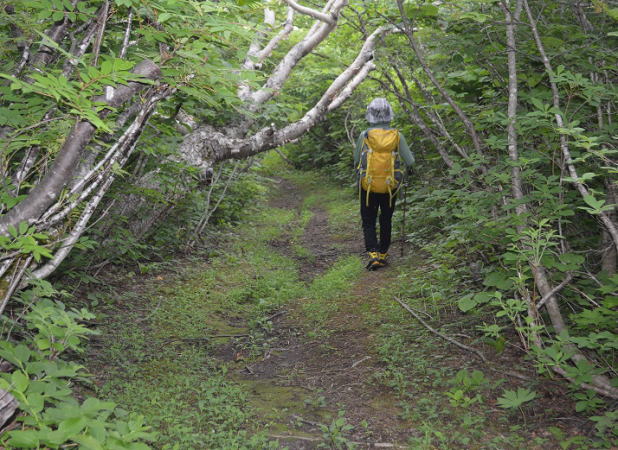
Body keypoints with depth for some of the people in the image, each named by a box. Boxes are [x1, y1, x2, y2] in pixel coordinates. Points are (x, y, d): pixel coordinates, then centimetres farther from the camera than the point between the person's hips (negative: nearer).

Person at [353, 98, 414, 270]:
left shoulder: (364, 136, -9)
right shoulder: (397, 136, -7)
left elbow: (356, 161, 1)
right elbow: (410, 162, -6)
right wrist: (407, 168, 16)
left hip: (368, 186, -1)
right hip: (390, 186, 1)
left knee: (368, 222, 9)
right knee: (386, 221, 19)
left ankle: (373, 253, -9)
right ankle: (383, 254, 25)